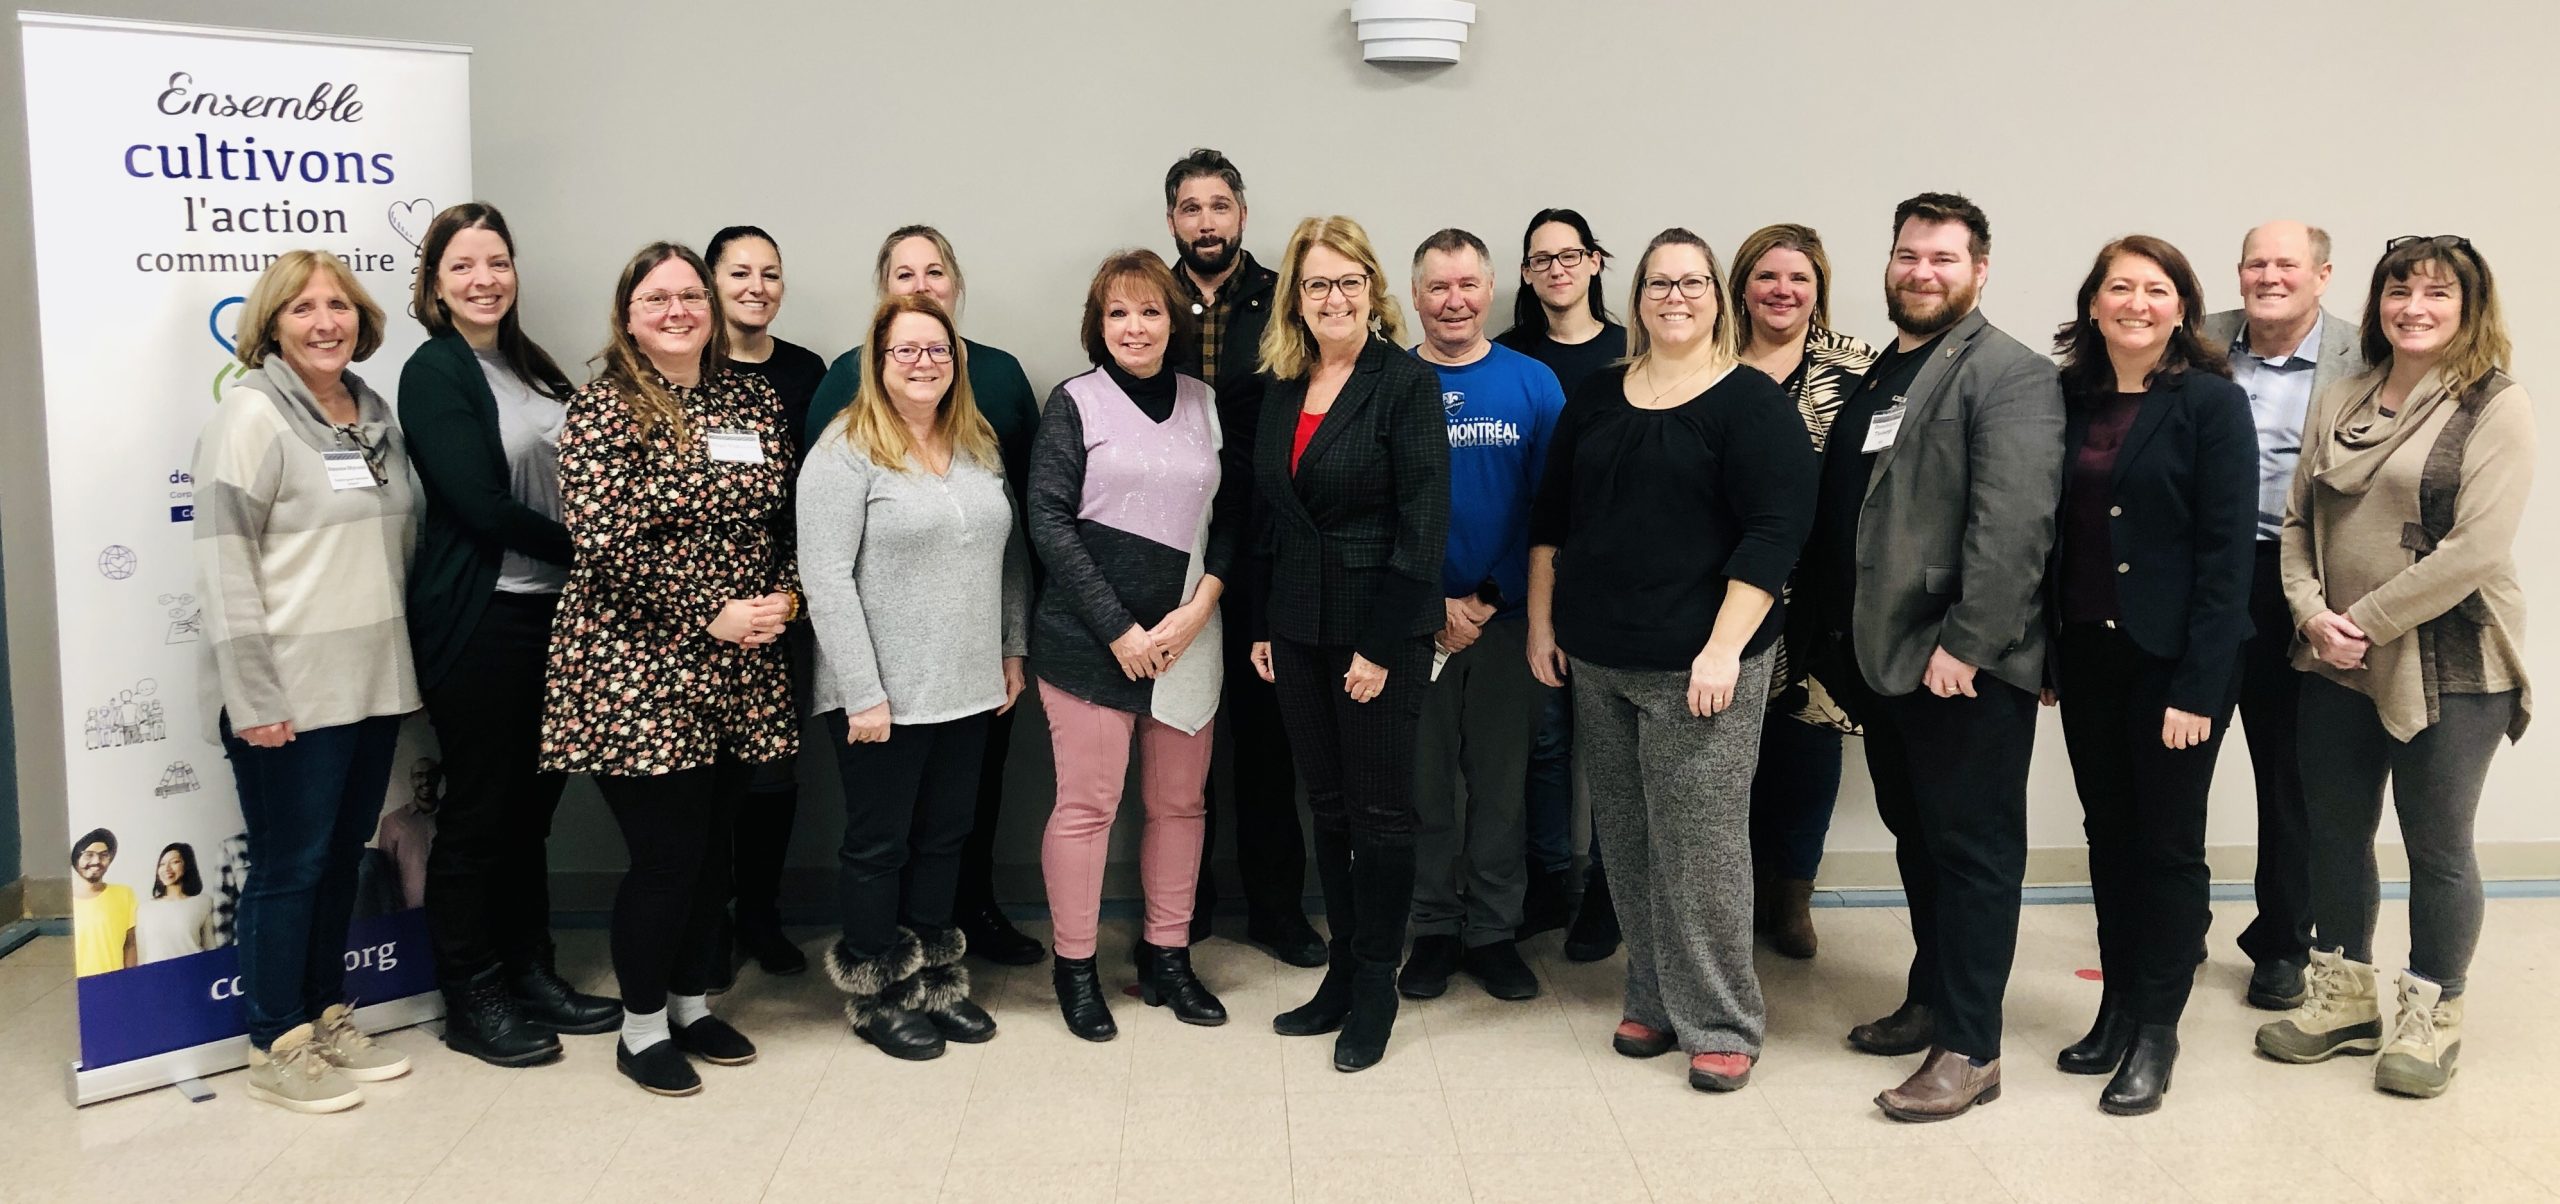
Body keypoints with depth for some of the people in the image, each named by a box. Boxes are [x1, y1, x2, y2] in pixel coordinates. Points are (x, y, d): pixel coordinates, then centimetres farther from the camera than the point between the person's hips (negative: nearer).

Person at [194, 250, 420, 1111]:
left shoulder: (375, 412, 11)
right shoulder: (252, 413, -9)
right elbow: (223, 562, -14)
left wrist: (407, 661, 15)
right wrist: (253, 694, -18)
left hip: (373, 680, 7)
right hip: (290, 691, -7)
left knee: (342, 857, 15)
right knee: (289, 867, 3)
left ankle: (328, 1019, 29)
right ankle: (276, 1048, 16)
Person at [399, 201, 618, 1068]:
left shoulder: (528, 364, 13)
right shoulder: (434, 372, -8)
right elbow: (479, 503, -16)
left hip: (547, 609, 7)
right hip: (475, 617, -7)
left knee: (532, 802, 13)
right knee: (478, 808, 2)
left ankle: (530, 972, 26)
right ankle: (471, 1001, 14)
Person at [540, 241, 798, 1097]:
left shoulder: (754, 403, 9)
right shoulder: (603, 408, -7)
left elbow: (787, 520, 15)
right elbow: (602, 542, -16)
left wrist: (786, 594, -5)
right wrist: (710, 618, -17)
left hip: (740, 673, 5)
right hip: (636, 669, -5)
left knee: (713, 846, 13)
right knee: (665, 852, -1)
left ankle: (693, 1004, 30)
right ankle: (642, 1028, 18)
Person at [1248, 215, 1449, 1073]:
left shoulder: (1407, 383, -9)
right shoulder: (1281, 388, 9)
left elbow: (1423, 524, -14)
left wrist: (1382, 646, -16)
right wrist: (1260, 623, 9)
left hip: (1381, 624, -6)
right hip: (1298, 624, 6)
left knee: (1380, 808, 3)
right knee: (1326, 805, 12)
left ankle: (1376, 988, 16)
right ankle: (1342, 970, 25)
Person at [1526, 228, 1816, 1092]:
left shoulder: (1751, 402, -4)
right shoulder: (1598, 399, 12)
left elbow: (1774, 533, -12)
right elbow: (1551, 518, 17)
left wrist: (1723, 649, -17)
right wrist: (1541, 622, 12)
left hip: (1699, 665, -5)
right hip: (1596, 662, 5)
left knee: (1700, 845, -3)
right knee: (1626, 843, 11)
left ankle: (1720, 1024, 10)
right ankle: (1653, 1001, 25)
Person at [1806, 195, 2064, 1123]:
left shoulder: (2011, 376, -9)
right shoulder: (1875, 376, 16)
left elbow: (2014, 525, -19)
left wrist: (1964, 645, -23)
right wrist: (1839, 644, 12)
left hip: (1965, 666, -7)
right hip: (1881, 657, 8)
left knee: (1972, 851, 1)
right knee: (1916, 839, 18)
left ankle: (1969, 1048, 9)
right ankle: (1931, 1000, 32)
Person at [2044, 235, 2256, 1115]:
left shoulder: (2212, 403, -8)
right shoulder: (2071, 399, 5)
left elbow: (2227, 552, -12)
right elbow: (2055, 531, 7)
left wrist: (2198, 686, -17)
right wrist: (2046, 652, 2)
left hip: (2172, 657, -5)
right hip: (2086, 653, 5)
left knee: (2168, 843, 5)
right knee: (2109, 835, 13)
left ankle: (2156, 1030, 17)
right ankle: (2117, 1008, 26)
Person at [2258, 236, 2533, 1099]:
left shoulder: (2496, 409, -7)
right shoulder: (2338, 404, 9)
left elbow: (2474, 548, -16)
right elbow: (2297, 520, 9)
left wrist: (2366, 623, -16)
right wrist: (2312, 612, -8)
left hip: (2448, 670, -5)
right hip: (2336, 669, 5)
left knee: (2437, 846, 6)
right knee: (2335, 833, 13)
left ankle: (2429, 1019, 23)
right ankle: (2345, 998, 30)